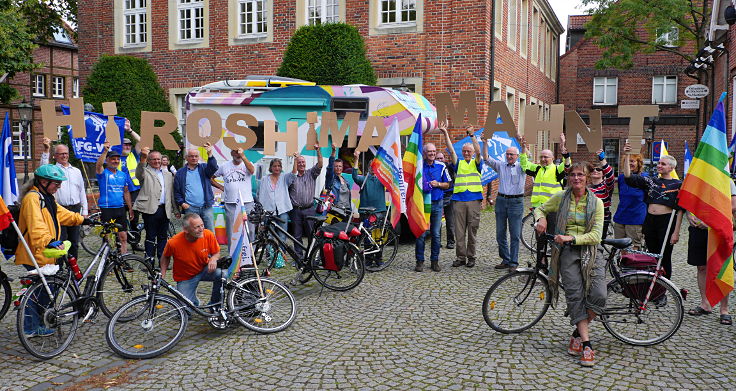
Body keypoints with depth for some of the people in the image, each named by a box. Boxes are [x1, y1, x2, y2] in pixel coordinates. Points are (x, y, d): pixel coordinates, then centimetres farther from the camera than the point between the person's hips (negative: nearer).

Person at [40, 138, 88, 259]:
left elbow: (82, 191, 16)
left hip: (75, 209, 4)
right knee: (60, 242, -5)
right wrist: (46, 150, -31)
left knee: (74, 242, 11)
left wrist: (85, 211, 11)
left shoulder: (76, 171, 16)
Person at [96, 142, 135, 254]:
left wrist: (130, 209, 16)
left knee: (123, 237, 4)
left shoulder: (123, 175, 12)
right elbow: (98, 165, -25)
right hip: (106, 209, -4)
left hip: (120, 209, 4)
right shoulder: (103, 173, -1)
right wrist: (105, 151, -36)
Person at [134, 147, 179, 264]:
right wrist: (143, 159, -40)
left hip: (165, 210, 5)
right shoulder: (145, 172, 4)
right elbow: (139, 174, -22)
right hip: (150, 209, -5)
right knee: (150, 236, 0)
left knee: (163, 236, 11)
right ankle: (149, 262, 5)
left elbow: (172, 193, 20)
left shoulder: (168, 174, 20)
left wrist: (176, 210, 17)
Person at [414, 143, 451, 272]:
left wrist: (438, 184, -8)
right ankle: (420, 261, 7)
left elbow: (447, 184, 11)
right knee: (421, 234, -3)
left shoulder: (441, 166, 6)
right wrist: (421, 186, -13)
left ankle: (435, 260, 16)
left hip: (437, 204, 2)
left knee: (436, 234, 6)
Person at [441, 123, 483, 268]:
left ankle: (471, 257, 11)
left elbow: (478, 152, -9)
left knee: (472, 230, 3)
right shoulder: (458, 163, 14)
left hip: (474, 200, -2)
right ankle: (460, 257, 8)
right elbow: (451, 150, 2)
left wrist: (472, 135, -20)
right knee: (459, 231, 2)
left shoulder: (476, 163, 9)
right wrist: (445, 133, -9)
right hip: (459, 200, 2)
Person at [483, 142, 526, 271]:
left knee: (515, 235, 0)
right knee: (500, 233, 8)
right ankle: (506, 260, 21)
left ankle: (514, 262, 8)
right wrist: (485, 143, -12)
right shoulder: (500, 165, 9)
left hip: (516, 202, -3)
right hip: (501, 200, 4)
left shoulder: (521, 167, 2)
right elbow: (487, 159, 0)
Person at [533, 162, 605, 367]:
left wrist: (572, 238, -19)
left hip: (590, 252, 0)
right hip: (567, 252, 0)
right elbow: (540, 209, 21)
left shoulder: (596, 202, 2)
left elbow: (596, 235, -5)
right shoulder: (560, 197, 5)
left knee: (599, 296, -16)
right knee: (576, 296, -11)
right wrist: (541, 219, -3)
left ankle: (578, 333, 4)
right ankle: (586, 344, -7)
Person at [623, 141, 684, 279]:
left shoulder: (678, 185, -1)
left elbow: (680, 210, -4)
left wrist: (676, 232, -10)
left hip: (667, 221, -4)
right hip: (650, 221, 4)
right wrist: (627, 156, -9)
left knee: (664, 259, 2)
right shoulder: (651, 181, 10)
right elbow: (629, 177, -1)